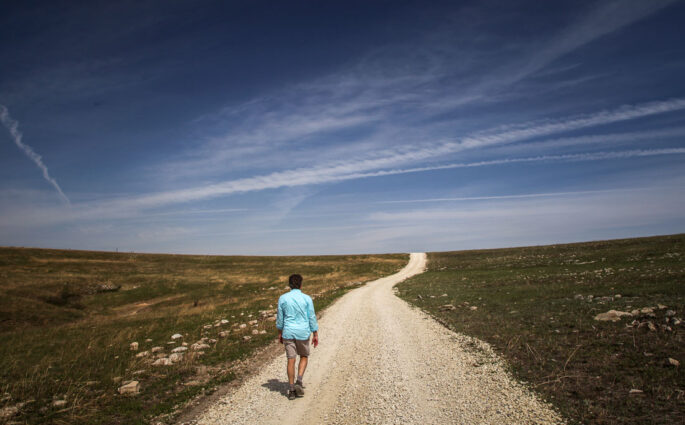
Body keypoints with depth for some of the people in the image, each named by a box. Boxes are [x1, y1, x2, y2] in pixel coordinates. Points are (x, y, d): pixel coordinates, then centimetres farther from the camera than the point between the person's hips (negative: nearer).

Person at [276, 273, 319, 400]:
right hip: (303, 333, -1)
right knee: (304, 356, 18)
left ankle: (292, 389, 11)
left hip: (288, 333, 1)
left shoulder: (283, 298, -3)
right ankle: (299, 381, 2)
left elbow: (280, 318, 4)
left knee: (291, 360, 7)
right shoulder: (307, 298, -7)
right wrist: (315, 335, 5)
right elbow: (312, 317, -3)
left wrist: (280, 334, 15)